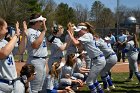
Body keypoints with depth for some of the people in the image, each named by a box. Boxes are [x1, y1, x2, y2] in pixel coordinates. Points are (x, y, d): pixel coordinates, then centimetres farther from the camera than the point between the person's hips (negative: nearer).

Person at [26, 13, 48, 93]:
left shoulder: (39, 32, 14)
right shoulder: (30, 32, -14)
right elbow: (35, 45, -30)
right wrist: (44, 31, -25)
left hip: (42, 60, 10)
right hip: (36, 61, -10)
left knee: (40, 86, 19)